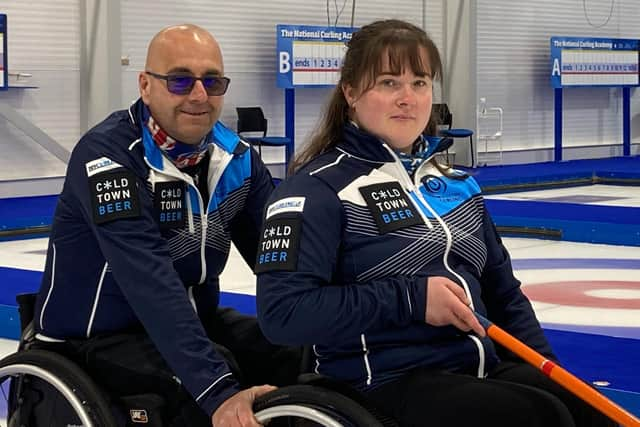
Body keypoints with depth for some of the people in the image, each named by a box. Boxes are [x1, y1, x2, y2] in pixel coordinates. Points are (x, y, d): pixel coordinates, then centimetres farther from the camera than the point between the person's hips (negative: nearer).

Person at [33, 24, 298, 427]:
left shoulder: (236, 157, -1)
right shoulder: (107, 156, -23)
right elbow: (150, 283, -34)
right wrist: (216, 391, -42)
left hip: (191, 319, 6)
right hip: (100, 335, -6)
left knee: (303, 356, -13)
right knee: (213, 383, -31)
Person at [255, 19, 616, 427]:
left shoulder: (456, 184, 18)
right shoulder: (319, 187, -4)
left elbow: (504, 293, 25)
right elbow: (282, 312, -15)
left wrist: (547, 371, 9)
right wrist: (410, 299, -17)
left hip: (482, 370, 7)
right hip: (384, 384, -6)